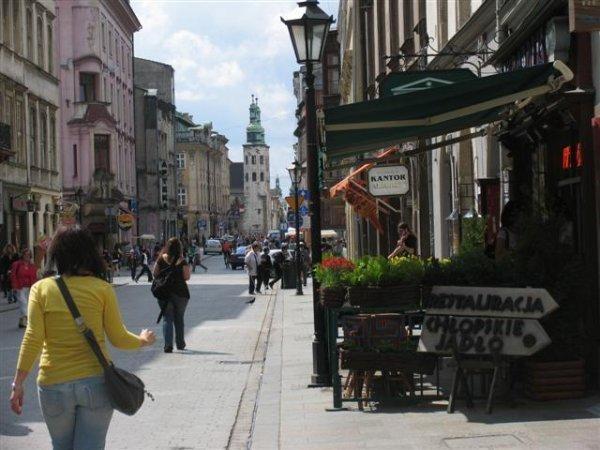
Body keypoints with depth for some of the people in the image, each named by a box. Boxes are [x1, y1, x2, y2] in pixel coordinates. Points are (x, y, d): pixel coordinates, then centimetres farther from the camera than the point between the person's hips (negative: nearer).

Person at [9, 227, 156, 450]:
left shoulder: (41, 288, -2)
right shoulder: (102, 289, -3)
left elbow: (32, 339, -7)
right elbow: (119, 338, 1)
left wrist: (18, 383, -2)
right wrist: (143, 340, 21)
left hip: (54, 385, 1)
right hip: (96, 382, -1)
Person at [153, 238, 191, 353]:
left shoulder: (161, 259, -3)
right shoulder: (182, 261, -9)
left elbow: (155, 274, 2)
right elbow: (186, 276, -10)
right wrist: (190, 271, 9)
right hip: (180, 292, -1)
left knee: (167, 318, 3)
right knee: (179, 318, 15)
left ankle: (168, 344, -12)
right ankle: (180, 343, 25)